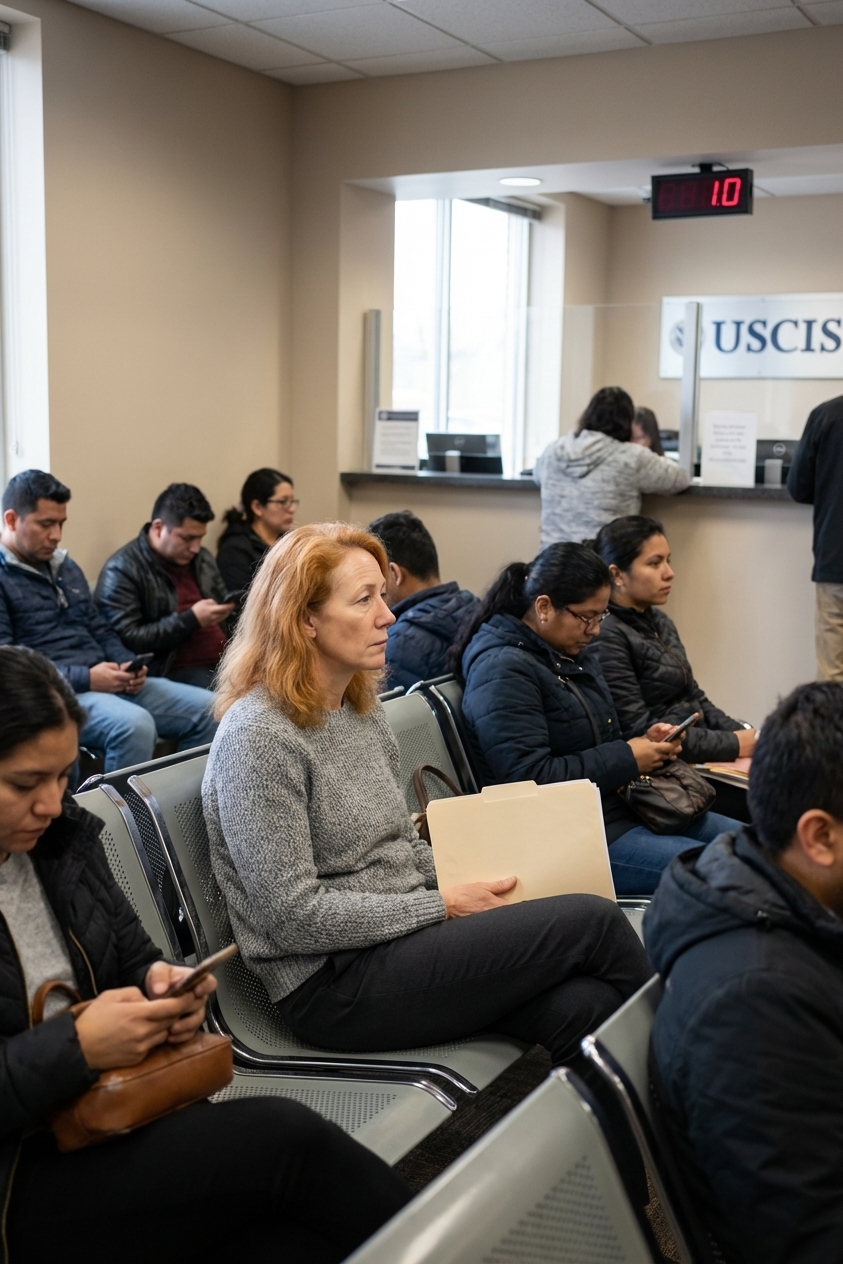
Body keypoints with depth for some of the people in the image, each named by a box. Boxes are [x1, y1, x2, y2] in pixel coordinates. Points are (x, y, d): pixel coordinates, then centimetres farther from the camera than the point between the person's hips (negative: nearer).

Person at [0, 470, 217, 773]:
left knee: (209, 710, -3)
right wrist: (85, 678, -22)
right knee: (133, 724, -36)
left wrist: (126, 664, 1)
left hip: (106, 683, 8)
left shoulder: (65, 566, 19)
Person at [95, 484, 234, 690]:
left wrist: (227, 609, 7)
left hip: (223, 660, 8)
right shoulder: (122, 570, -6)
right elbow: (128, 641, -15)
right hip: (173, 670, -8)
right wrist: (191, 620, -15)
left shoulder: (203, 558, 16)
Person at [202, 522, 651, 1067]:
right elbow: (296, 916, -19)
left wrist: (479, 881, 1)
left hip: (401, 937, 8)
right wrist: (445, 906, -14)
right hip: (332, 984, -7)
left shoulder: (364, 712, 11)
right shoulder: (258, 735, -16)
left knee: (580, 1003, -20)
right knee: (591, 920, -14)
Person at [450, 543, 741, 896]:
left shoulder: (574, 655, 13)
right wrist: (627, 759, -18)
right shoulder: (502, 671, -17)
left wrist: (645, 741, 2)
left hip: (619, 806, 10)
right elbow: (531, 779, -24)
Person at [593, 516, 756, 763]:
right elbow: (639, 731, -18)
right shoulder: (605, 637, -14)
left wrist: (744, 735, 1)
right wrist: (732, 744, -17)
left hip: (701, 752, 8)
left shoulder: (660, 622, 13)